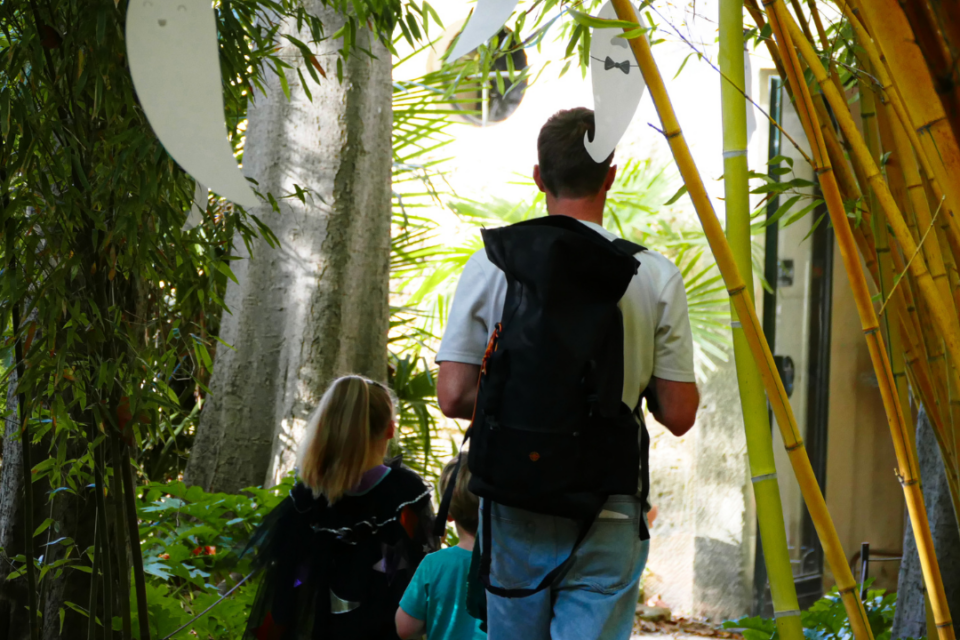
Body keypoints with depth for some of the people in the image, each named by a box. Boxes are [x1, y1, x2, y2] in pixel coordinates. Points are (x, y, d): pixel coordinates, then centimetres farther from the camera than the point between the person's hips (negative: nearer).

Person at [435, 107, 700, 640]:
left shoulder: (491, 265, -4)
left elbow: (454, 398, -5)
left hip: (514, 507, 2)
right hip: (607, 515, -1)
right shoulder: (655, 276, -5)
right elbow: (678, 415, -3)